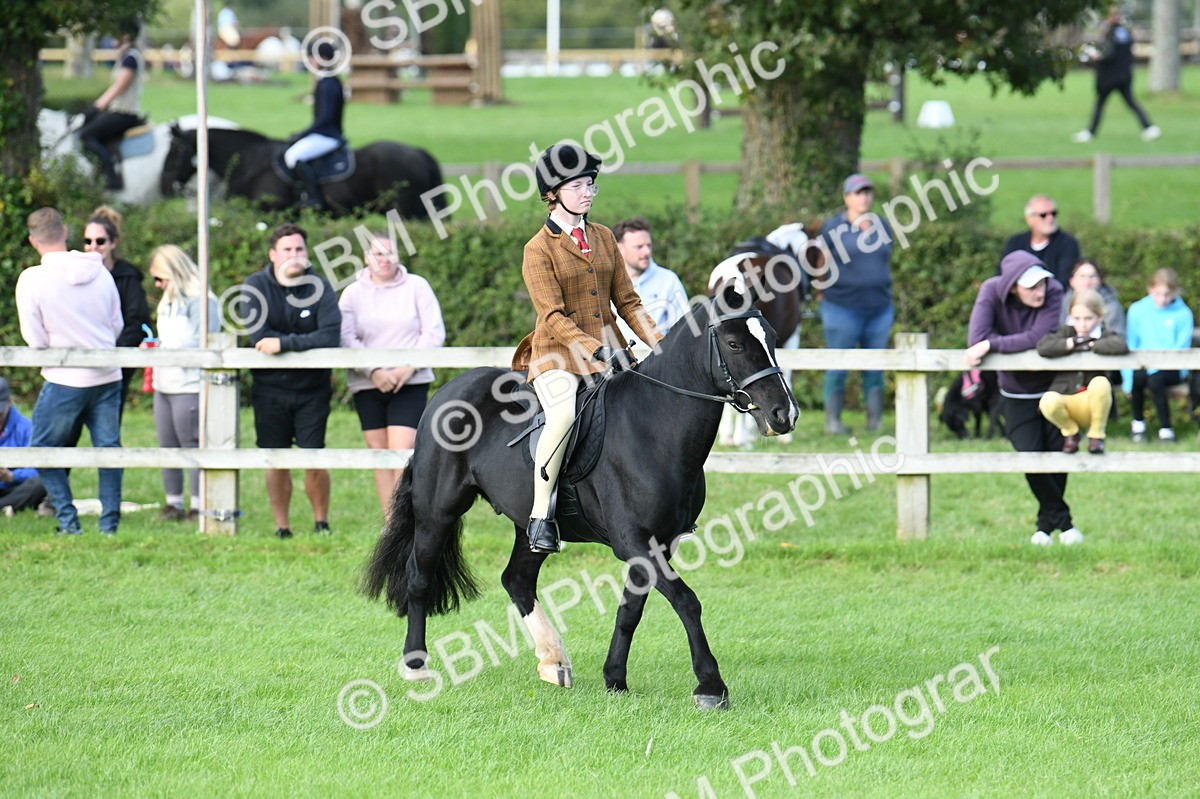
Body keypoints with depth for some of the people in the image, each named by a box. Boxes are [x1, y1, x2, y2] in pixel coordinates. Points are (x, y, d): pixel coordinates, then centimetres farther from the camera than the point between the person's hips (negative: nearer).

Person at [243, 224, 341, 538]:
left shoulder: (320, 287, -5)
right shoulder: (256, 286, -3)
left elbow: (330, 336, -17)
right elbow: (258, 335, -13)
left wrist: (283, 343, -22)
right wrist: (306, 343, -11)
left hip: (312, 389, -1)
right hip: (269, 388, 1)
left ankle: (321, 523, 11)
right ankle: (281, 529, 13)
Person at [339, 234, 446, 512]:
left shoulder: (416, 286, 5)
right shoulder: (353, 294, 7)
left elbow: (434, 332, 1)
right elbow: (346, 339, -2)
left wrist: (409, 367, -11)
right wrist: (374, 371, -15)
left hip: (410, 385, -2)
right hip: (367, 386, 2)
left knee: (402, 453, -14)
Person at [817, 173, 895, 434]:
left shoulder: (881, 226, 11)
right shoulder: (833, 228, -2)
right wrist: (824, 294, 0)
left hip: (879, 307, 4)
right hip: (842, 308, -4)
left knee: (874, 367, 6)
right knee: (838, 366, -1)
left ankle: (875, 421, 9)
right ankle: (833, 420, 4)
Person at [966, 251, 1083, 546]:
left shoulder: (1053, 293, -22)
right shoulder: (992, 292, -20)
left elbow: (1039, 338, -33)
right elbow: (976, 339, -29)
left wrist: (992, 345, -33)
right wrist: (1023, 344, -28)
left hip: (1053, 387, 0)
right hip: (1016, 394, 0)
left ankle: (1046, 522, 23)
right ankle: (1062, 521, 9)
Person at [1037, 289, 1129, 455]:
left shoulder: (1105, 335, 3)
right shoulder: (1066, 333, 9)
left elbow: (1121, 345, -22)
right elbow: (1042, 347, -10)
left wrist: (1090, 345, -13)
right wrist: (1071, 344, -14)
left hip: (1092, 403, -1)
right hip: (1066, 399, 1)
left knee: (1100, 383, -35)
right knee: (1048, 402, -33)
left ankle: (1096, 435, -10)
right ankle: (1070, 432, 4)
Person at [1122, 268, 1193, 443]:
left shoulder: (1183, 314, 1)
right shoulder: (1137, 310, 7)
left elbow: (1181, 347, -6)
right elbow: (1129, 345, 4)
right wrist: (1128, 379, -8)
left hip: (1171, 369, -2)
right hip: (1141, 365, 2)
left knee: (1155, 378, -35)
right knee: (1138, 376, -32)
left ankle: (1166, 428, -19)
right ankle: (1138, 422, -6)